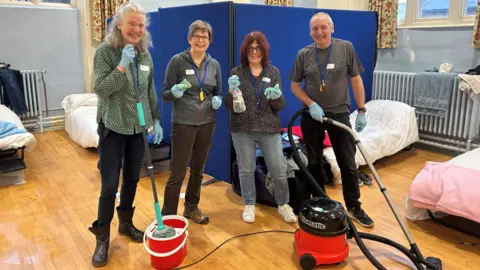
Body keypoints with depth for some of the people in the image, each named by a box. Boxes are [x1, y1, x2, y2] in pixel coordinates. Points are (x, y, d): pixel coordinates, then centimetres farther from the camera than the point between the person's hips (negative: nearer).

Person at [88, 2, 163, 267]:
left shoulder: (145, 55, 6)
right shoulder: (105, 51, -9)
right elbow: (100, 89, -17)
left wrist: (156, 120, 7)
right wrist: (122, 65, -24)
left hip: (138, 127, 5)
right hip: (113, 127, -5)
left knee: (132, 179, 14)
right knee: (109, 185, -2)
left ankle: (126, 223, 33)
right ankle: (102, 238, 14)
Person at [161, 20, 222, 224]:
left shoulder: (214, 64, 6)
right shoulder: (177, 61, -7)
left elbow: (219, 92, 14)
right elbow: (165, 93, -6)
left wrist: (217, 100, -9)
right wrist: (176, 91, -27)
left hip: (207, 123, 5)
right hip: (183, 123, -4)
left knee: (198, 169, 16)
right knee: (177, 172, -1)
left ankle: (191, 208, 33)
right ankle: (168, 215, 14)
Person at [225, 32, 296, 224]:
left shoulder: (273, 72, 4)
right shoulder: (237, 72, 1)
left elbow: (280, 106, 2)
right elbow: (229, 106, -1)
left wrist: (276, 97, -20)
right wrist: (232, 92, -21)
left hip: (270, 130, 1)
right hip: (242, 130, 0)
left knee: (279, 170, 5)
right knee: (246, 170, 10)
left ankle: (283, 204, 25)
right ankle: (249, 205, 28)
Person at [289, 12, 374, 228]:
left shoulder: (346, 48, -4)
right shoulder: (304, 54, -2)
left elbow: (356, 80, -1)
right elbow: (295, 86, 3)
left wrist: (361, 111, -3)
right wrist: (311, 104, -11)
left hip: (340, 114, -1)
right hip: (311, 116, 1)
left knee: (348, 163, 4)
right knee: (314, 163, 11)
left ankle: (354, 207, 20)